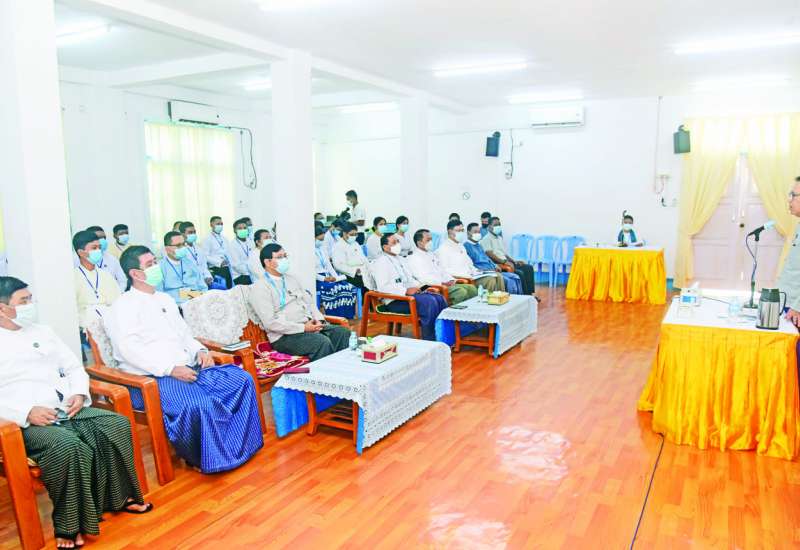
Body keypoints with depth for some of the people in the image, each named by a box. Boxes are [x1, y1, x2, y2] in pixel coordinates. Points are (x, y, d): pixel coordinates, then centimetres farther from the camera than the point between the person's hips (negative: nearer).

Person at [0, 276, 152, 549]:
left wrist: (79, 393, 0)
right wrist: (27, 412, -19)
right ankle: (69, 525, -17)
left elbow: (74, 367, 20)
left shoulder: (43, 332, 19)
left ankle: (118, 497, -1)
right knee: (67, 445, -34)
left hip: (67, 410, 5)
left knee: (117, 425, -18)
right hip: (26, 421, -5)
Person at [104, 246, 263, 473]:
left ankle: (237, 445, -3)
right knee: (197, 405, -34)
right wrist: (170, 369, -23)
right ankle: (206, 459, -11)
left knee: (241, 379, -11)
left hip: (189, 367, 8)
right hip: (152, 378, -7)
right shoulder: (122, 307, -2)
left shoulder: (165, 299, 23)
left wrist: (200, 350, 2)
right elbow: (130, 350, -14)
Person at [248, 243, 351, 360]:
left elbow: (309, 302, 20)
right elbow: (270, 323, -16)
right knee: (322, 341, -31)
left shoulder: (292, 278, 18)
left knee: (343, 333, -14)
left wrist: (318, 319, -2)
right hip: (284, 336, -7)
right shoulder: (259, 289, -7)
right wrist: (303, 328, -18)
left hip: (308, 325, 7)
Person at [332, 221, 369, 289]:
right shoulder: (338, 246, -4)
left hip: (364, 273, 8)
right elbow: (338, 265, -14)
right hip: (351, 275, -8)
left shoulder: (355, 244, 21)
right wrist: (355, 271, -22)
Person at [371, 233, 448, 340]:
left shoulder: (399, 259, 21)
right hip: (394, 301, -9)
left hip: (408, 293, 9)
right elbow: (383, 287, -18)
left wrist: (423, 288, 7)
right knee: (429, 301, -28)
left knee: (440, 298, -12)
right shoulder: (381, 262, -7)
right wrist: (406, 291, -24)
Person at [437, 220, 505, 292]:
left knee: (498, 277, -9)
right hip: (460, 278, -9)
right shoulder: (444, 248, -5)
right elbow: (444, 270, -15)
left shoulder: (461, 246, 23)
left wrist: (476, 270, 6)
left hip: (470, 275, 9)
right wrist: (463, 275, -22)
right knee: (490, 280, -25)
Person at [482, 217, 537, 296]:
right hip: (498, 265, -9)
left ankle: (530, 294, -10)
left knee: (529, 268, -6)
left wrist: (514, 261, 9)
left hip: (506, 262, 9)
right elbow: (490, 255, -17)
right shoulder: (486, 239, -6)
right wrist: (504, 262, -23)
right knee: (520, 273, -26)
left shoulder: (499, 238, 22)